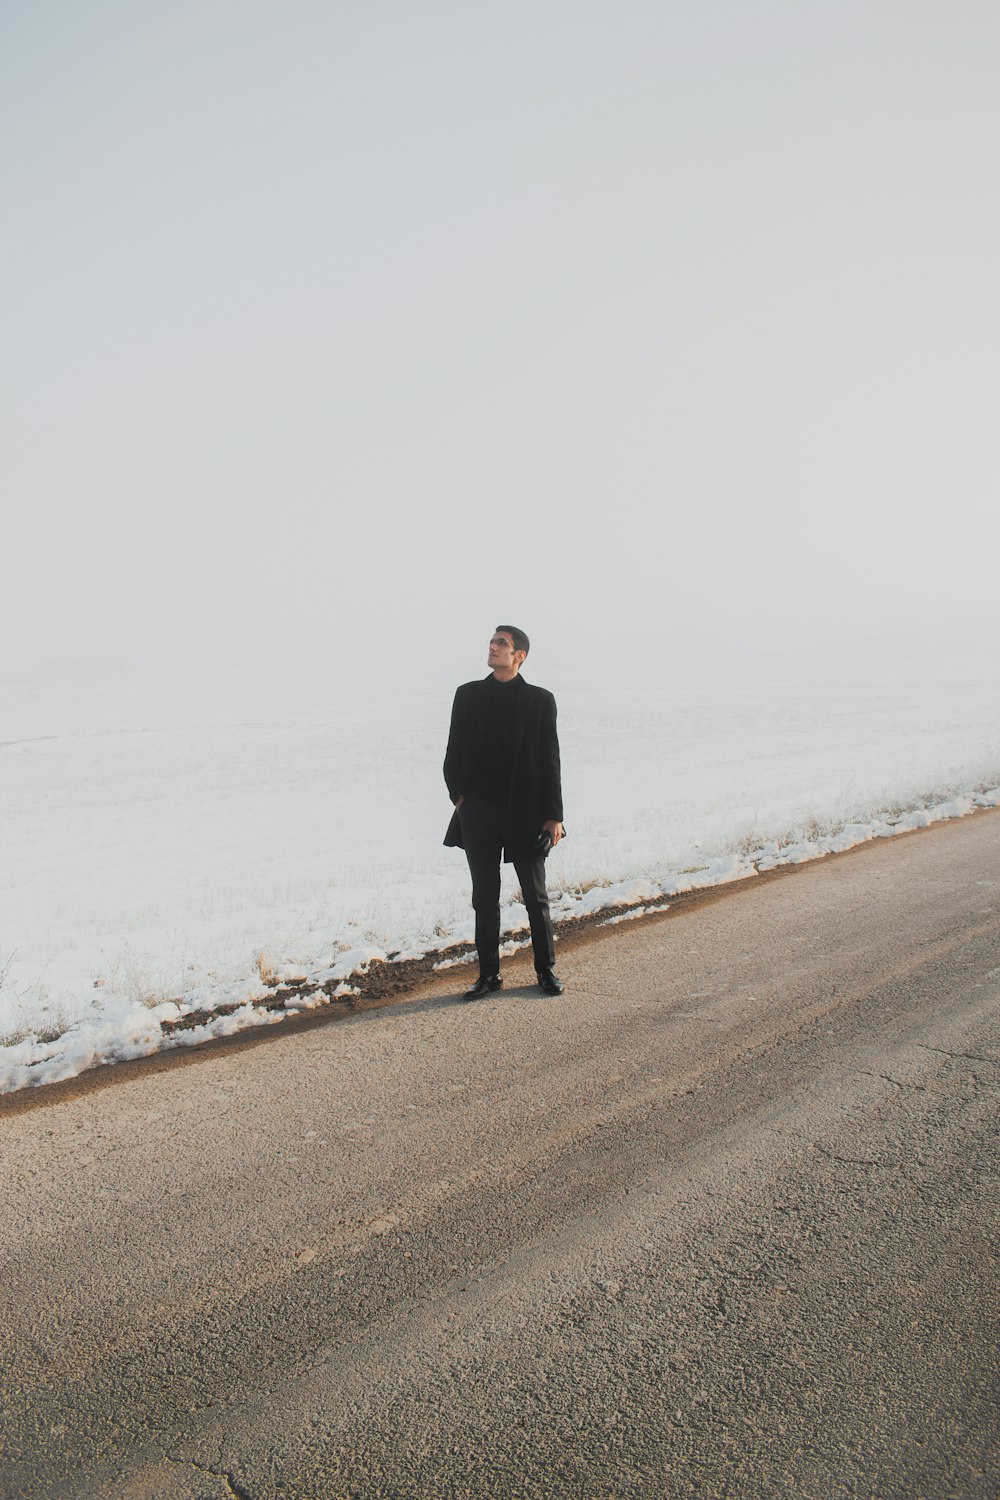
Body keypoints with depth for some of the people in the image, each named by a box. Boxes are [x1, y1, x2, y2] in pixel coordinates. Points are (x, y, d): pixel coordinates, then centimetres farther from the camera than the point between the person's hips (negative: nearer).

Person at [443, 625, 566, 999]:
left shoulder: (539, 700, -1)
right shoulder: (468, 695, 5)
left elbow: (549, 761, -1)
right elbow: (454, 753, 9)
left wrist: (553, 815, -5)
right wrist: (459, 796, -1)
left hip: (525, 813, -2)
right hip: (478, 814, 2)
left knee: (536, 897, 10)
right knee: (485, 898, 10)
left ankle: (546, 969, 24)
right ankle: (488, 973, 21)